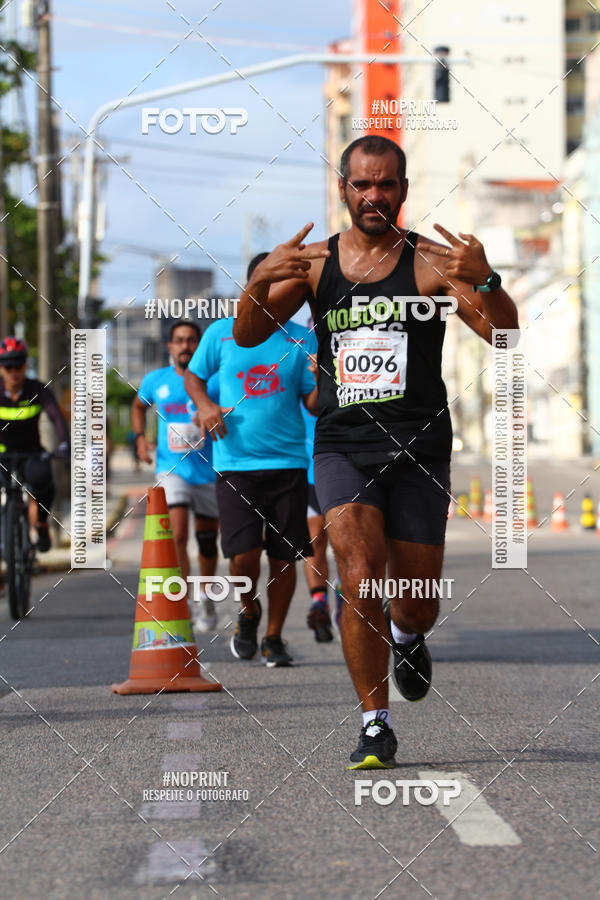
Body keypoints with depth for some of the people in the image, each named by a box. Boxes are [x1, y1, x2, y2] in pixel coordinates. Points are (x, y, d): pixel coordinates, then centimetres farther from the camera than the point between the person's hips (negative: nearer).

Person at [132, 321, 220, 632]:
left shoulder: (214, 381, -5)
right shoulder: (155, 381, 4)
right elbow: (138, 406, 23)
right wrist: (139, 437, 8)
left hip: (209, 470, 0)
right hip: (172, 469, 0)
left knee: (207, 539, 13)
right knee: (177, 534, -19)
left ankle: (205, 599, 37)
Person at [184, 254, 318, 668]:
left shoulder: (302, 340, 5)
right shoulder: (222, 333, 4)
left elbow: (313, 402, 5)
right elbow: (193, 376, 16)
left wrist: (324, 380, -17)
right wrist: (204, 405, -5)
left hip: (288, 462, 1)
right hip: (236, 462, -1)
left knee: (284, 556, 3)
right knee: (244, 556, -10)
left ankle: (274, 637, 21)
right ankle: (249, 612, 22)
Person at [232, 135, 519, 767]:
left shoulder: (432, 262, -3)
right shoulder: (313, 261, 5)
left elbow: (505, 337, -11)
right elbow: (246, 336, 2)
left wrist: (485, 282, -32)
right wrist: (259, 281, -19)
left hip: (419, 451, 0)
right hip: (342, 446, 1)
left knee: (418, 606, 7)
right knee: (361, 581, -18)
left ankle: (405, 638, 45)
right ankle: (375, 725, -6)